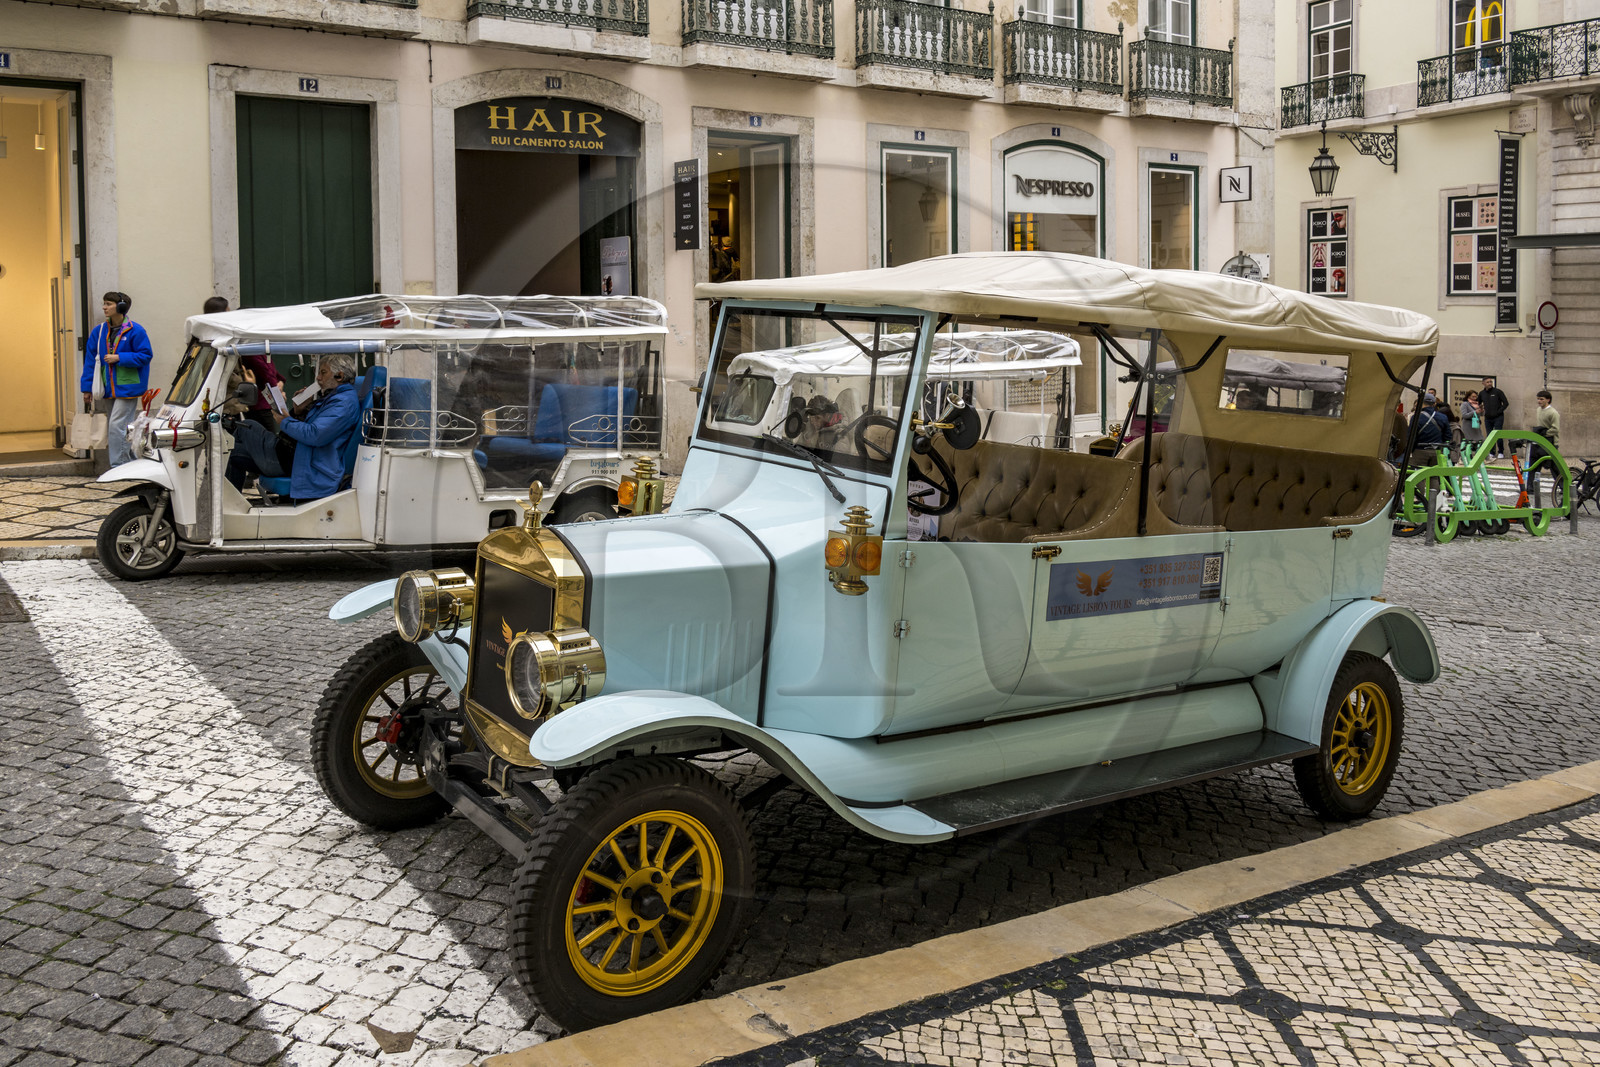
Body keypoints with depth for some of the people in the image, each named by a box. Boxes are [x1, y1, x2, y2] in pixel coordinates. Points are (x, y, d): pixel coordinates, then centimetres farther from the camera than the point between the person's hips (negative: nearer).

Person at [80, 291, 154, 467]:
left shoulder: (135, 331, -7)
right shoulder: (99, 332, 9)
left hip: (127, 388, -6)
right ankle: (134, 464, 21)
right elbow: (90, 360, 11)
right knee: (123, 429, 11)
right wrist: (87, 388, 9)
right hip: (109, 389, 6)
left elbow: (145, 355, -9)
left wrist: (119, 358, -16)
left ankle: (118, 466, -7)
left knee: (117, 426, -13)